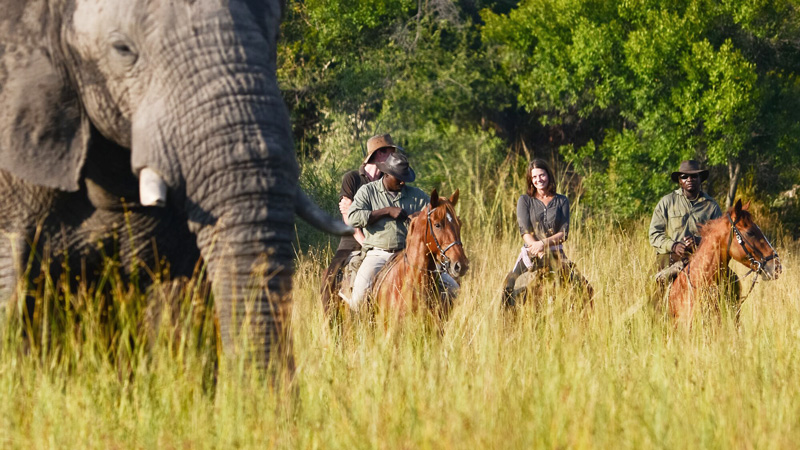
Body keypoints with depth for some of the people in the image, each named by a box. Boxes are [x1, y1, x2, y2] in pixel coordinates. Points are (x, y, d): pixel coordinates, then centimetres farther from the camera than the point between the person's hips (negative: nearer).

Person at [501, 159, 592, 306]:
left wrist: (544, 243, -17)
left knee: (584, 288, -20)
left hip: (556, 253, 1)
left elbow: (564, 233, 1)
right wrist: (539, 251, -18)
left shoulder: (562, 201, 10)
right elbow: (525, 231, -3)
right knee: (509, 287, -26)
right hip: (531, 253, -1)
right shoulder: (525, 200, 8)